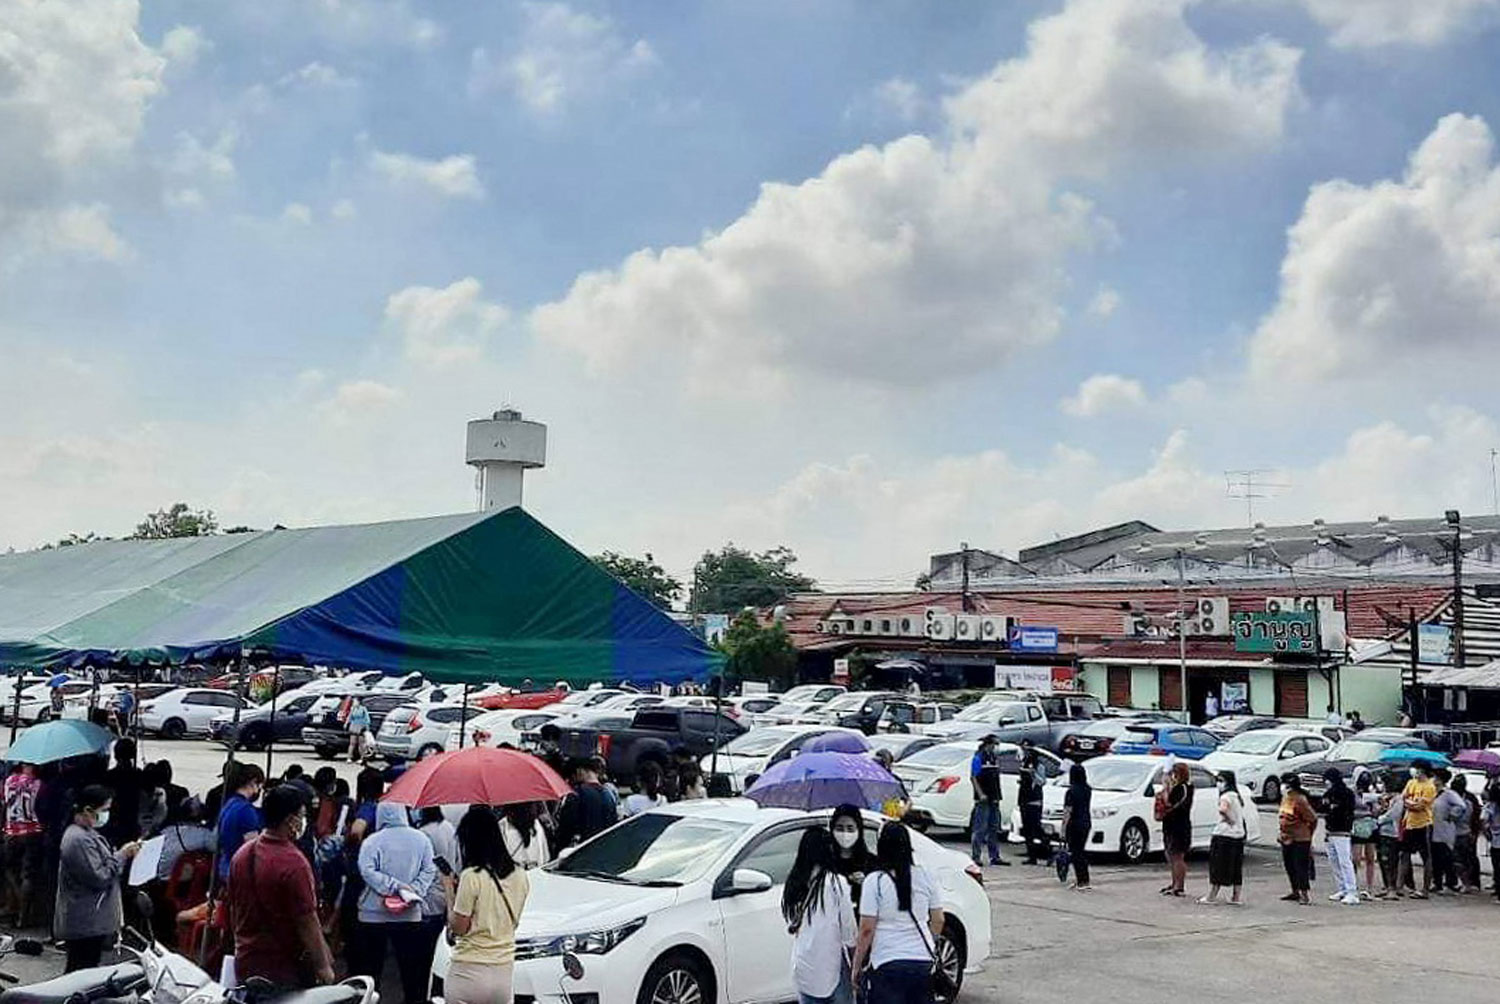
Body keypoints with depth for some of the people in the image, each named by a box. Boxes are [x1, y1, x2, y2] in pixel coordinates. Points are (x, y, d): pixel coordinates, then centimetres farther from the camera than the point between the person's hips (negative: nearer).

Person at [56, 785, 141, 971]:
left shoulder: (87, 833, 12)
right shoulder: (79, 840, -21)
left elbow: (101, 865, 21)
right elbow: (99, 877, -23)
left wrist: (122, 854, 6)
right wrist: (122, 855, -13)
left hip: (91, 921, 10)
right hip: (85, 924, -10)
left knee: (78, 971, 16)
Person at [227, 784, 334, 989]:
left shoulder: (242, 854, 2)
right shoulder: (293, 863, -21)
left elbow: (234, 909, 12)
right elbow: (307, 922, -18)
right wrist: (323, 966, -10)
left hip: (245, 964, 7)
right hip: (285, 970, -7)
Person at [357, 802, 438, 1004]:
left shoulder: (372, 841, -8)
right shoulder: (421, 840, 1)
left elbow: (367, 871, -18)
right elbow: (429, 870, -5)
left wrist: (394, 886, -14)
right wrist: (413, 890, -9)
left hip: (374, 914, -2)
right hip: (411, 914, 2)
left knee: (370, 965, 8)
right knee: (410, 965, 10)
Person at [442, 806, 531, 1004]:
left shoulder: (472, 877, -15)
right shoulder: (520, 877, 3)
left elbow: (458, 927, -9)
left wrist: (450, 890, 3)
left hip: (469, 971, -5)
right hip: (504, 972, 5)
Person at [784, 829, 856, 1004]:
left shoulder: (793, 885, 4)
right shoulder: (836, 883, -10)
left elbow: (791, 925, 5)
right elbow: (849, 931, -6)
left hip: (803, 968, 5)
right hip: (832, 966, -5)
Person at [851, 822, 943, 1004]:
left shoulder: (875, 881, -12)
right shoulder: (926, 877, 0)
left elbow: (866, 930, -11)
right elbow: (938, 920, 8)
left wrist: (857, 966, 0)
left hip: (887, 964, -4)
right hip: (922, 962, 4)